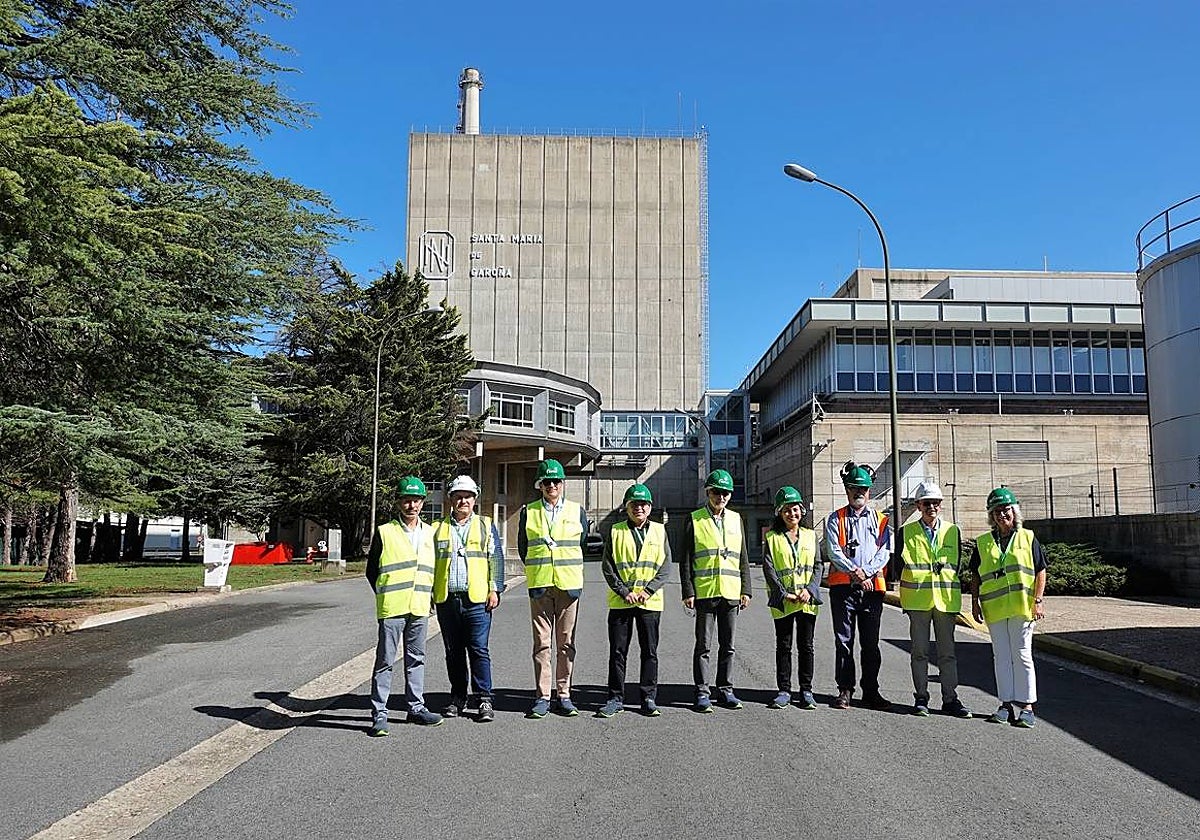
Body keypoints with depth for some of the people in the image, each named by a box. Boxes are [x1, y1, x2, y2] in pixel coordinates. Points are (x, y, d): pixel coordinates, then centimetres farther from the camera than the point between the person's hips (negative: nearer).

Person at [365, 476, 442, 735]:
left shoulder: (430, 533, 12)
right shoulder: (384, 532, 0)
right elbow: (371, 569, 4)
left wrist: (426, 595, 11)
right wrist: (385, 596, 2)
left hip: (420, 607, 4)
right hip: (392, 608, -4)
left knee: (416, 658, 13)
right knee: (385, 660, -2)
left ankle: (416, 707, 23)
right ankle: (379, 714, 3)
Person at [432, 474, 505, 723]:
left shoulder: (486, 526, 9)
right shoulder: (438, 528, 14)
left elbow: (496, 559, 6)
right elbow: (430, 562, 15)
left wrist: (495, 590, -3)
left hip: (477, 599, -2)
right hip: (446, 599, 2)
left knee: (479, 650, -5)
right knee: (453, 652, 9)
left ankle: (484, 700, 0)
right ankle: (457, 698, 19)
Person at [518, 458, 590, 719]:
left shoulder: (577, 511, 6)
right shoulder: (528, 512, 5)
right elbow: (522, 546, 13)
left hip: (569, 584, 0)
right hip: (539, 585, 0)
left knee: (566, 642, 4)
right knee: (542, 641, 1)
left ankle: (563, 695, 12)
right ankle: (542, 696, 7)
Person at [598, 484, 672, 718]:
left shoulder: (659, 531, 7)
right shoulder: (616, 532, 4)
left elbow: (666, 566, 3)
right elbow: (607, 567, 0)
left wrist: (648, 590, -10)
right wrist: (624, 592, -10)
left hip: (650, 602, 1)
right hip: (620, 602, 0)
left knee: (650, 651, 5)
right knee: (617, 652, 3)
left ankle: (649, 698, 14)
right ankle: (616, 698, 12)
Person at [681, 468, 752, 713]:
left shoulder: (736, 519, 13)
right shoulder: (694, 520, 2)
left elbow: (743, 559, 15)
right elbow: (686, 560, -1)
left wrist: (745, 590, 8)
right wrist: (688, 592, -8)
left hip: (731, 593, 4)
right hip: (704, 592, -3)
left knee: (728, 645, 9)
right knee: (703, 645, 1)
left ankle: (726, 690, 18)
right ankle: (702, 693, 7)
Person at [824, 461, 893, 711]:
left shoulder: (880, 519, 12)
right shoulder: (835, 519, 6)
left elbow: (884, 552, 1)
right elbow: (833, 551, -6)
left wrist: (866, 572, -13)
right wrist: (855, 573, -15)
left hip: (873, 586, 2)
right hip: (843, 586, -2)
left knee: (871, 643, 7)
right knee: (844, 641, 1)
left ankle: (871, 691, 15)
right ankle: (845, 690, 8)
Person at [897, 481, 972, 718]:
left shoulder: (953, 531, 10)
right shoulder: (907, 532, 4)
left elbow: (956, 565, 12)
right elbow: (900, 565, 4)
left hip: (946, 599, 2)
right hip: (917, 599, -1)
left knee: (947, 651, 5)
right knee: (920, 651, 3)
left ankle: (950, 699, 11)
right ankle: (921, 698, 10)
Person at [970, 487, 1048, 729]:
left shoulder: (1028, 538, 4)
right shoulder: (983, 543, 10)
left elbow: (1040, 572, 3)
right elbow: (976, 575, 13)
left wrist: (1038, 601, -5)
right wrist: (975, 602, 6)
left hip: (1021, 607, -3)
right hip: (994, 609, 3)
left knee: (1022, 656, -1)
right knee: (1001, 657, 7)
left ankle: (1026, 706, 5)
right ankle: (1007, 704, 14)